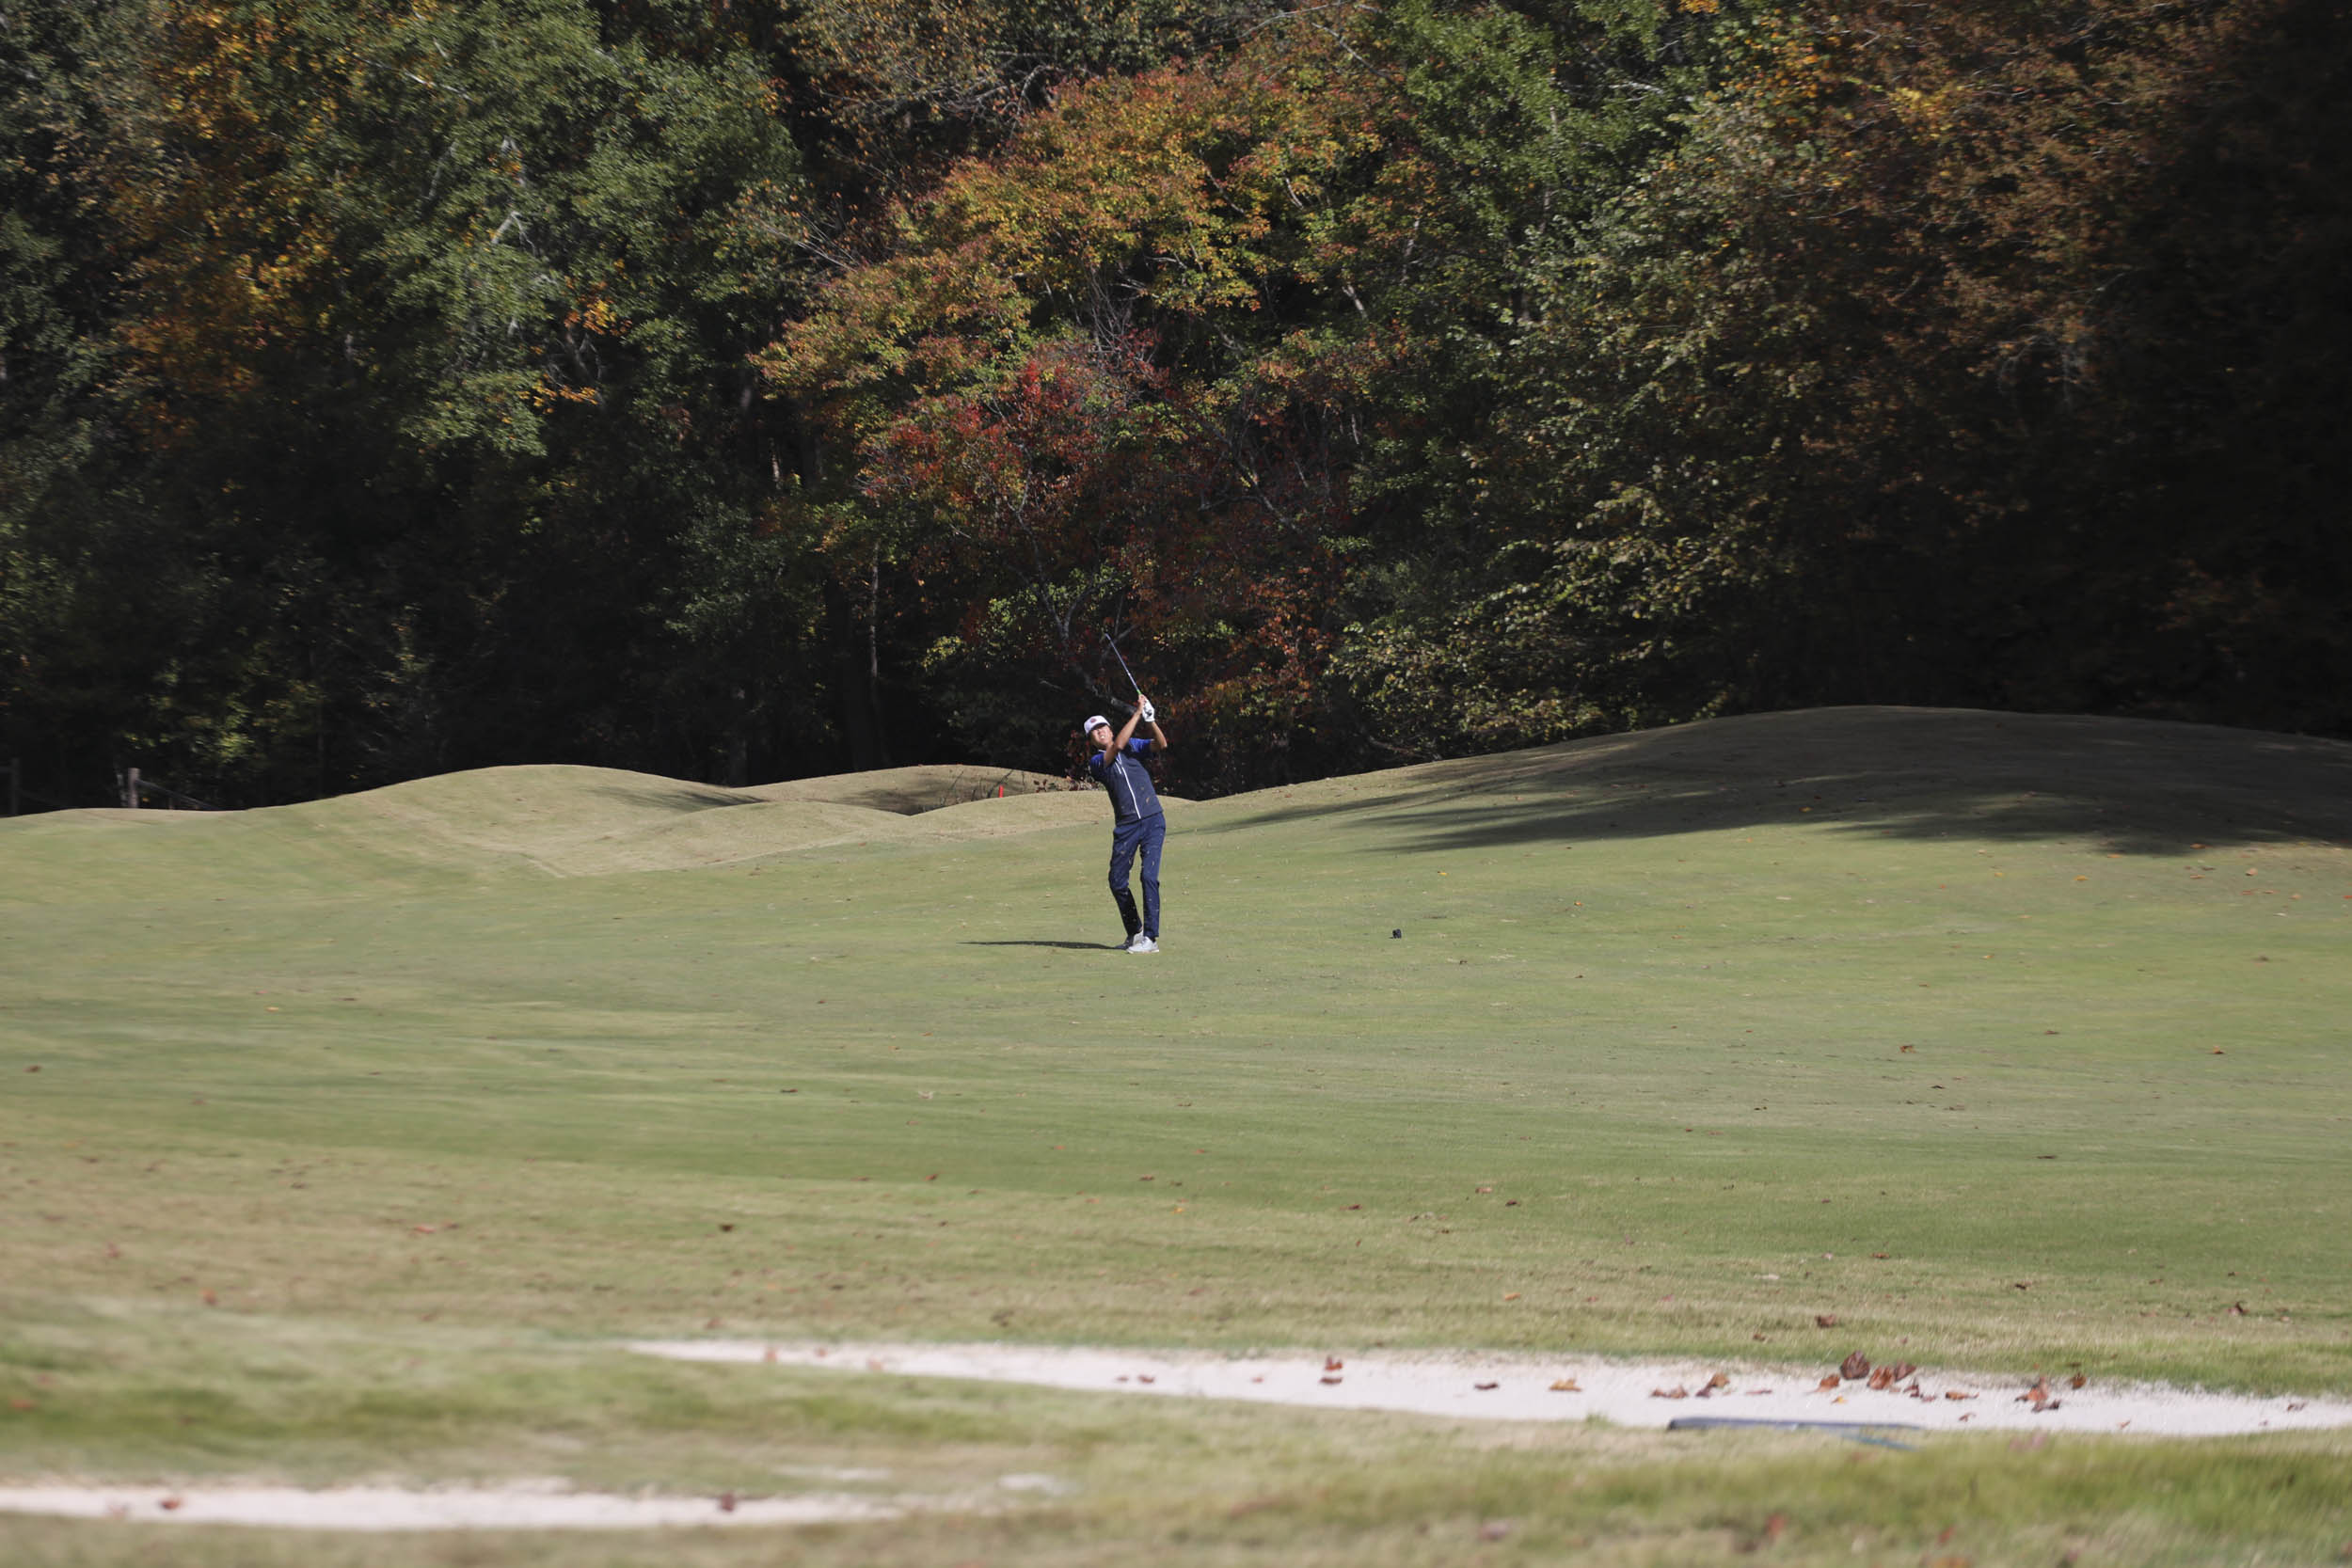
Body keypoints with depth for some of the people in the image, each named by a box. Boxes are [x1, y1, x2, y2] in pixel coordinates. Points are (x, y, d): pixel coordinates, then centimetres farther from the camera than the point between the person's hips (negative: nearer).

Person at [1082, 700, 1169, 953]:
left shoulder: (1133, 745, 10)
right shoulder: (1096, 762, 0)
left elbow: (1161, 744, -3)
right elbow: (1118, 745, -16)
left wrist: (1151, 720, -20)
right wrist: (1137, 713, -16)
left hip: (1152, 820, -1)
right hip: (1126, 826, 1)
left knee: (1149, 876, -12)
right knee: (1117, 882, 2)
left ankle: (1150, 938, -14)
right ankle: (1134, 931, 21)